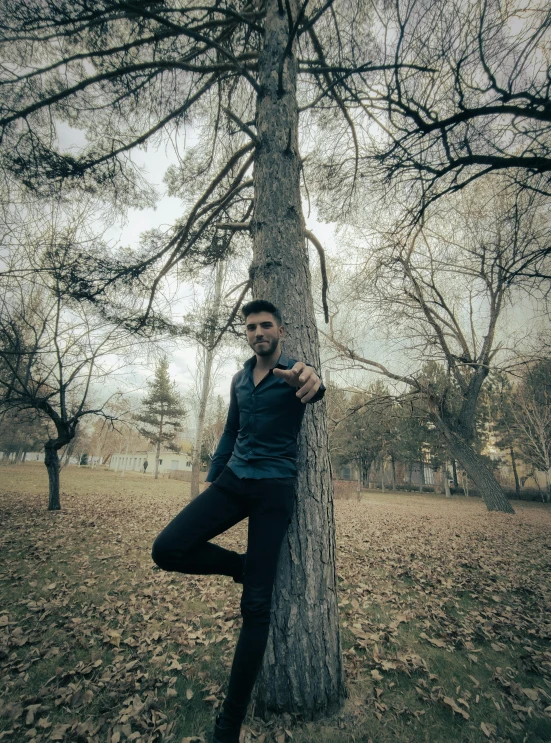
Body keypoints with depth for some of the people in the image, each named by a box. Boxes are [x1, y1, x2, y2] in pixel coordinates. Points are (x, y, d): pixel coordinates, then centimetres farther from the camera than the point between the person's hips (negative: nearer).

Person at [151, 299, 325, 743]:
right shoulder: (239, 380, 12)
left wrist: (312, 380, -53)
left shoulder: (293, 371, -4)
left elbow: (313, 389, -30)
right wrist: (212, 476, 17)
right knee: (168, 549, -12)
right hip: (233, 481, 5)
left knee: (256, 604, -1)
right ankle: (244, 567, 11)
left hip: (275, 487, -4)